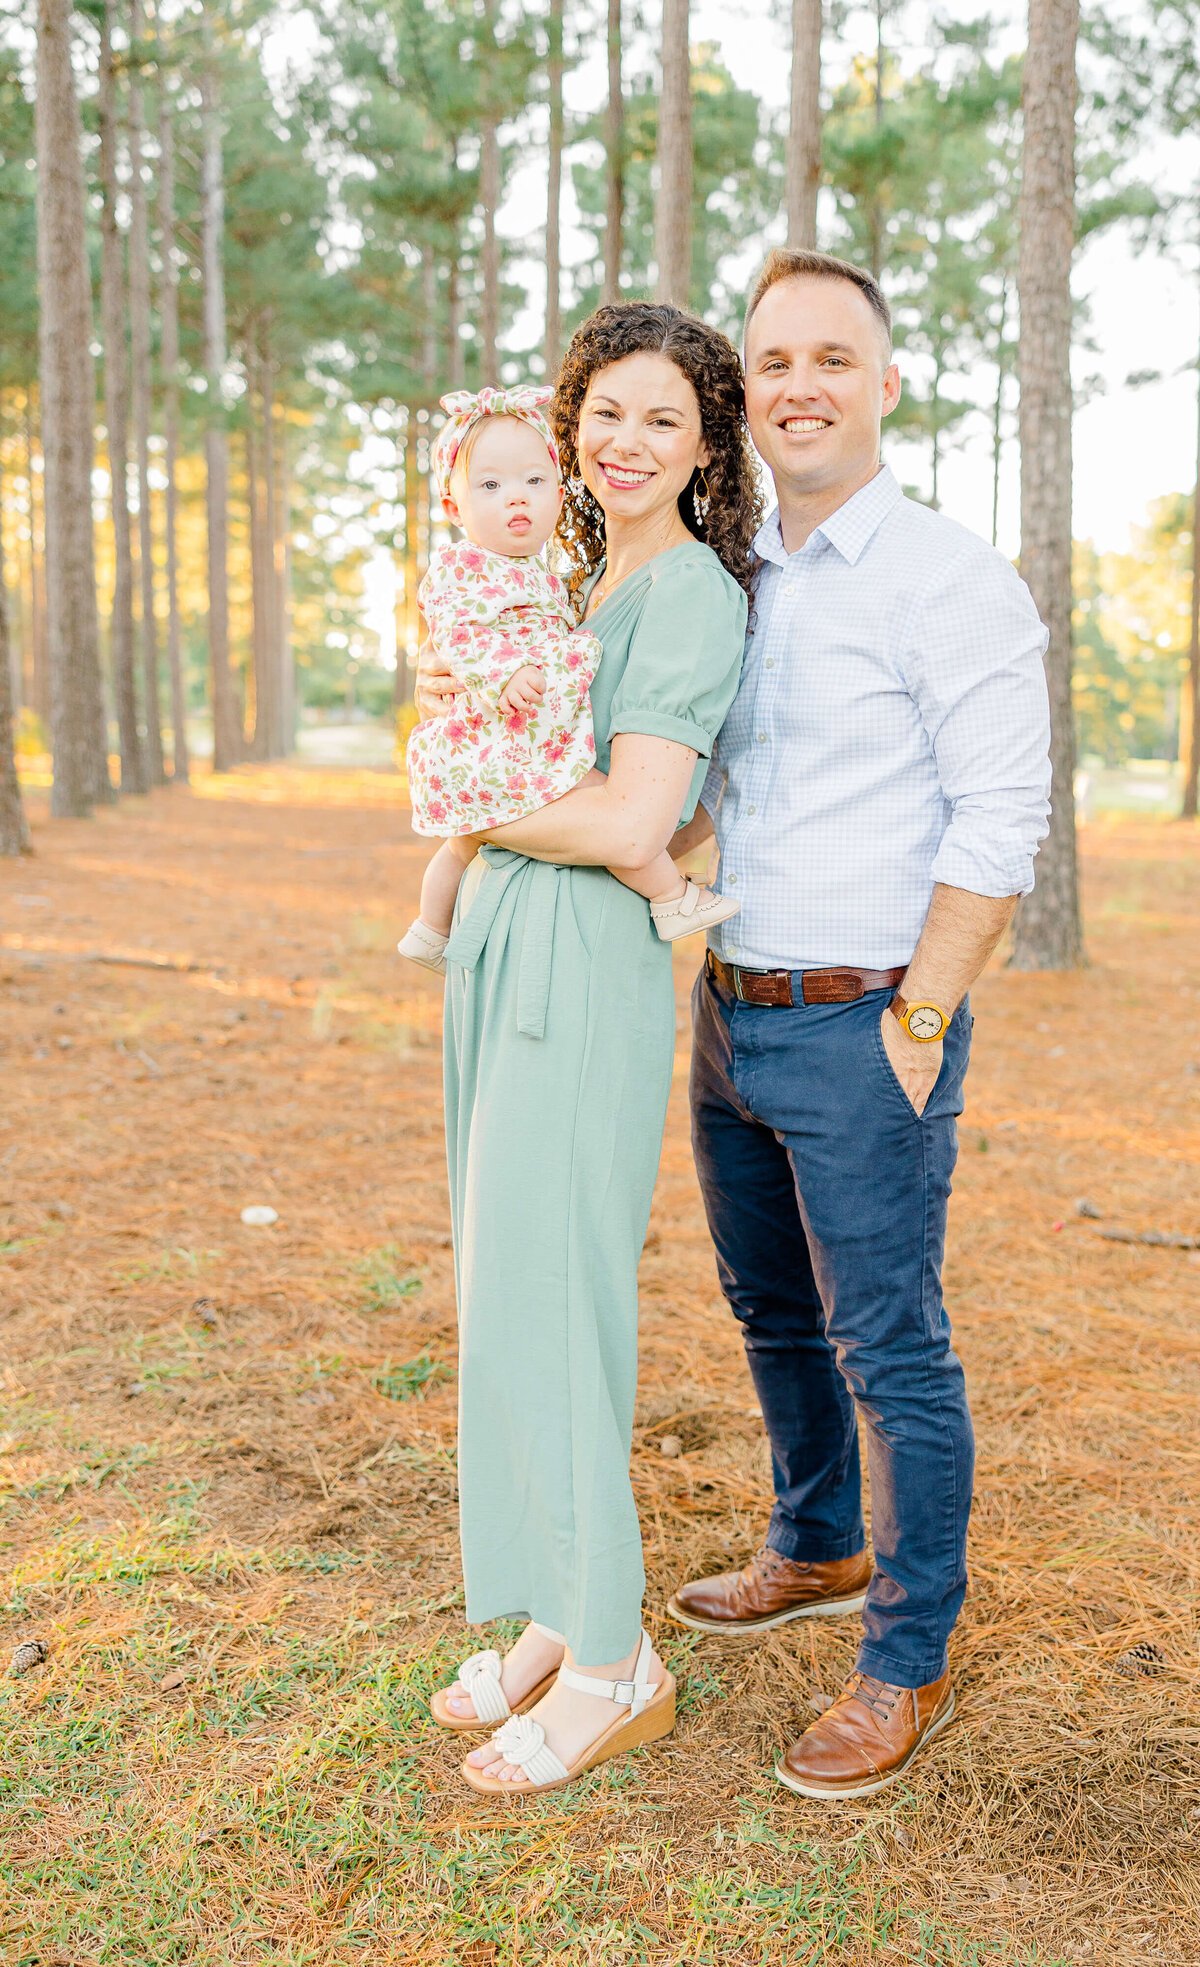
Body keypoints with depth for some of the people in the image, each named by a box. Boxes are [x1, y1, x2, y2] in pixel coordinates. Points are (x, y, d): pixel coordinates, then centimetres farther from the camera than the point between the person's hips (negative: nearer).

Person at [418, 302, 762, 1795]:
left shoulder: (694, 594, -10)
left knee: (543, 1306, -5)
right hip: (496, 947, 9)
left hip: (585, 968, -9)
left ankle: (616, 1666, 10)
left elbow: (633, 822, -20)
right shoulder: (579, 581, 18)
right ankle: (561, 1616, 25)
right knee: (506, 1292, 12)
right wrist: (453, 703, 0)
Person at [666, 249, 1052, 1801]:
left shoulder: (951, 581, -11)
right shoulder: (735, 583, 12)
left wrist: (916, 1025, -17)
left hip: (863, 1030, -8)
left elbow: (999, 822, -16)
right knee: (774, 1310, 20)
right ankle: (816, 1552, 42)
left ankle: (908, 1666, 17)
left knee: (888, 1350, 1)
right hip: (733, 1016, 8)